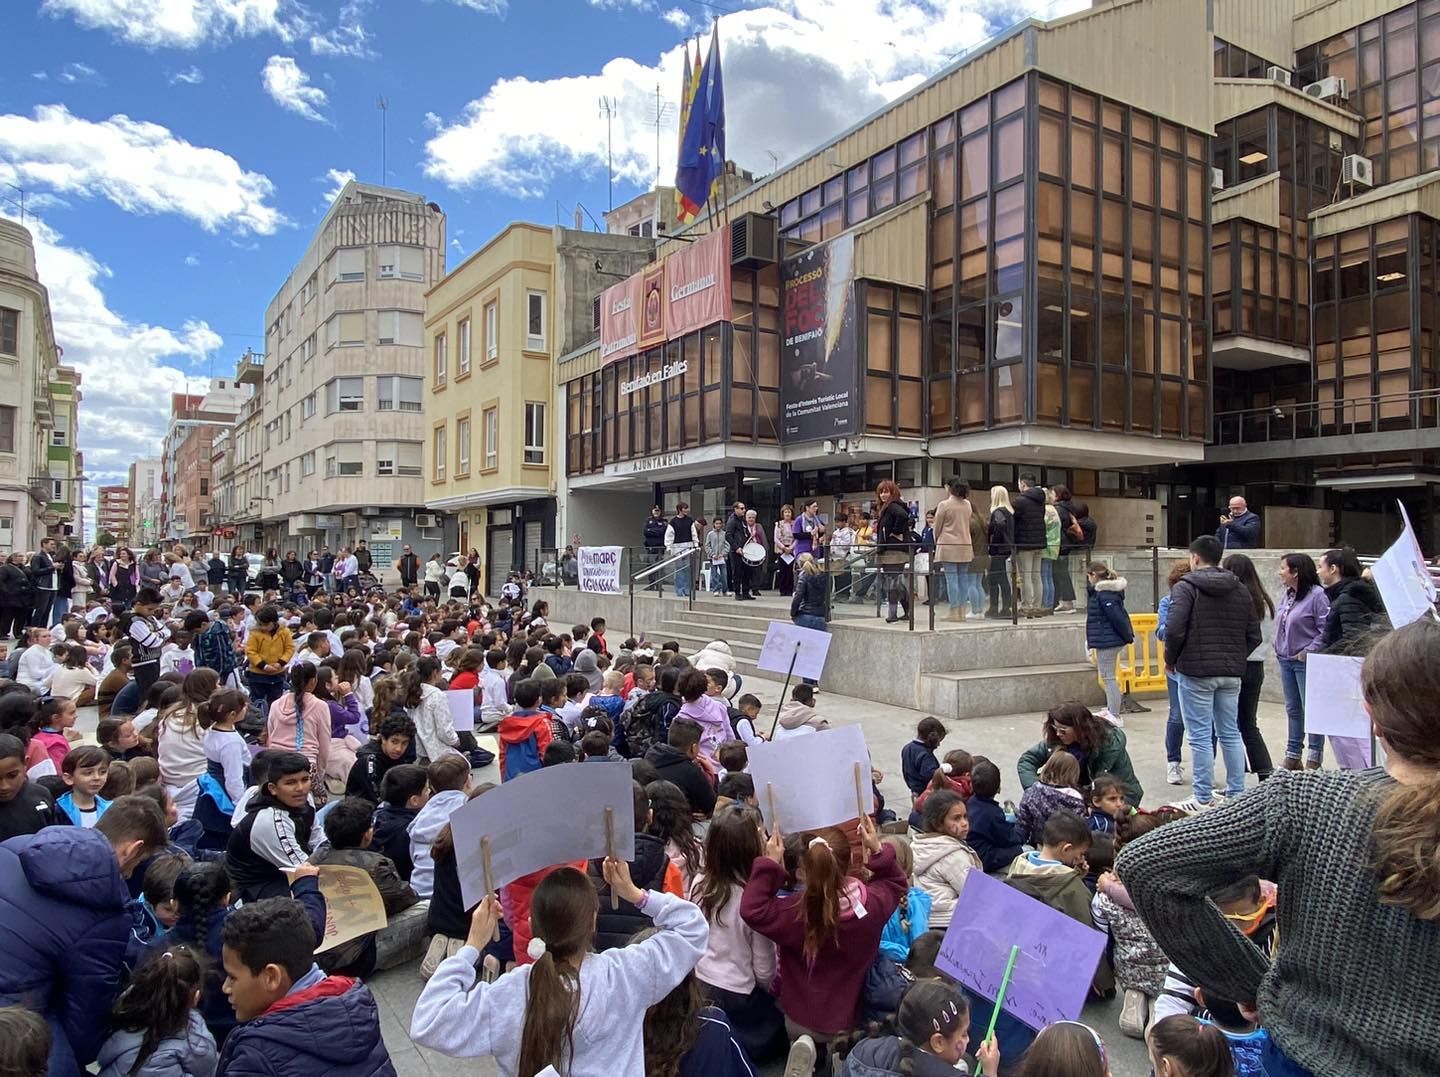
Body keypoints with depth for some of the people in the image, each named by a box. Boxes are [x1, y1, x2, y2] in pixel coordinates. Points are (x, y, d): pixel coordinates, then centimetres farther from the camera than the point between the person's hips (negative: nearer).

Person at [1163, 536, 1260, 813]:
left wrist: (1170, 660, -4)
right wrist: (1236, 659, 19)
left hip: (1196, 673, -6)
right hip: (1231, 674, 6)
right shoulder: (1240, 590, 10)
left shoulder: (1185, 588, -9)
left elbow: (1174, 630, -19)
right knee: (1230, 733, 14)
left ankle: (1203, 799, 5)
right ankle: (1237, 794, 21)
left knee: (1200, 737, 0)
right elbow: (1254, 635, 8)